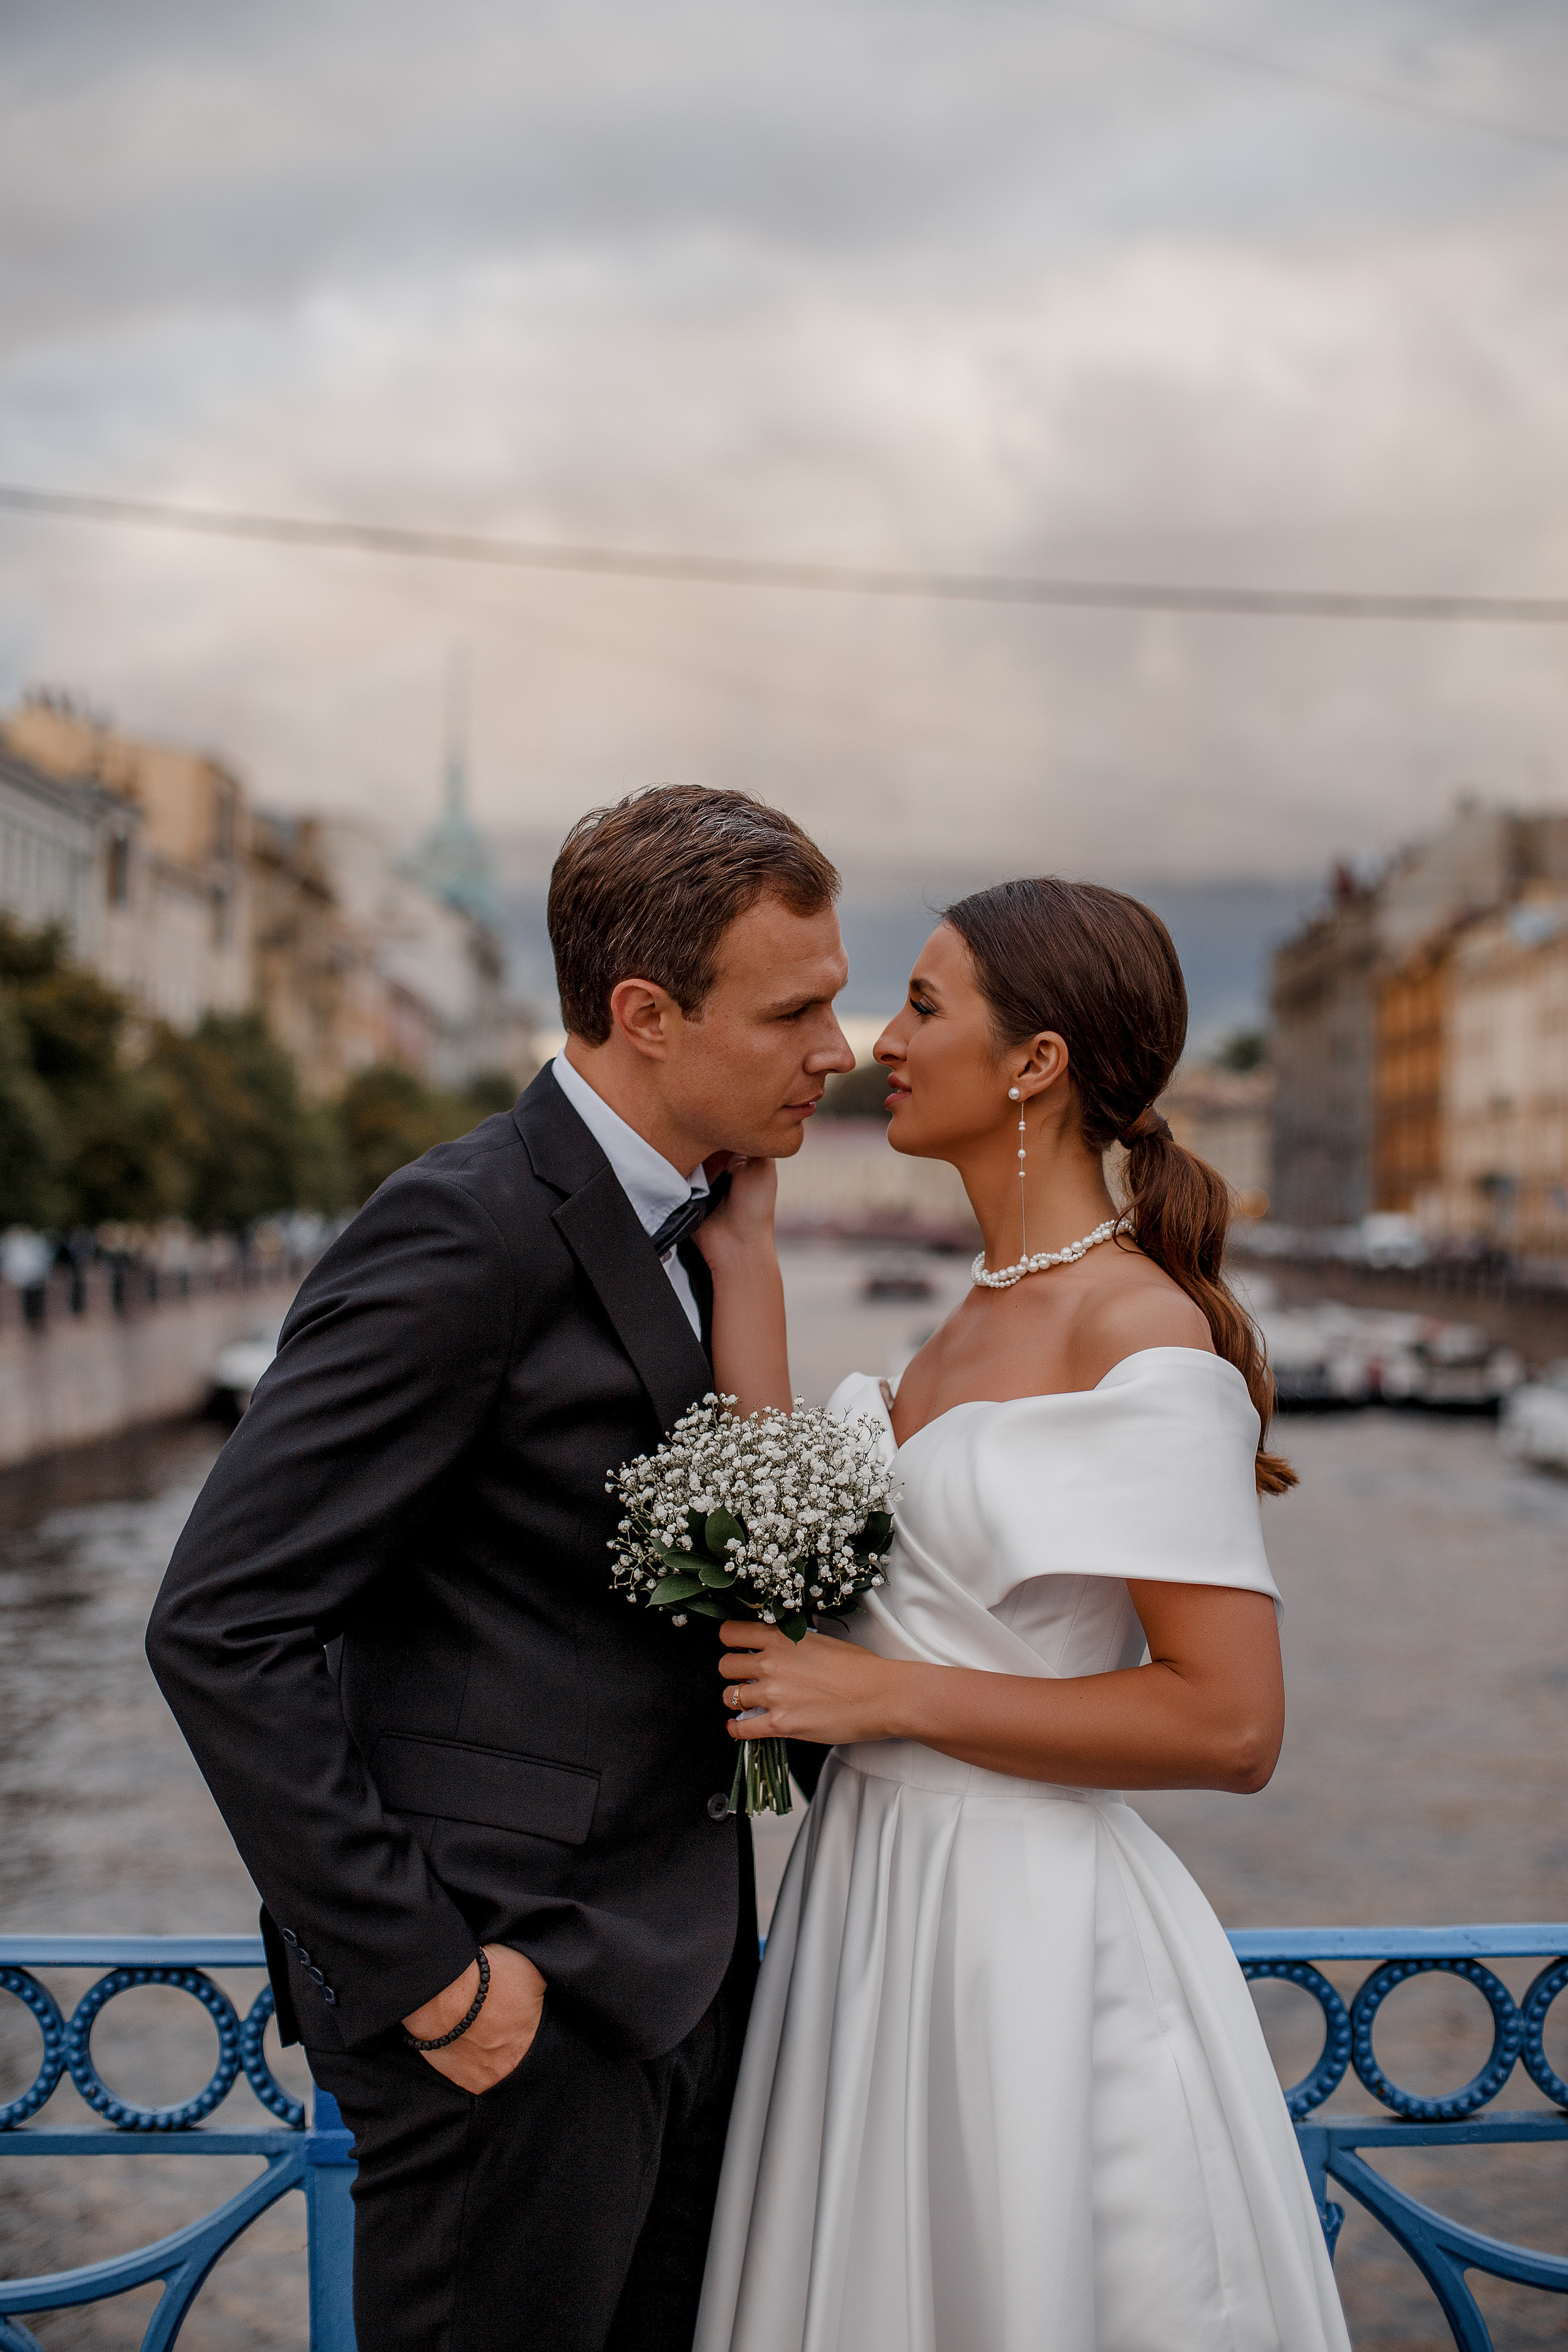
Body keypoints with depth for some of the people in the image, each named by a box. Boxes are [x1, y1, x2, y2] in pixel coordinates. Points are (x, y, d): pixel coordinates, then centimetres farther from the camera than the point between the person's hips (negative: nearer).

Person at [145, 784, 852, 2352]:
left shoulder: (680, 1230, 10)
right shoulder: (467, 1234, -19)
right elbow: (222, 1628, -22)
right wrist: (419, 1973, -20)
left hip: (673, 1972, 9)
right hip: (520, 1997, -8)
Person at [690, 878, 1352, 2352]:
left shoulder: (1144, 1336, -17)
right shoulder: (983, 1312, 9)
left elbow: (1230, 1722, -21)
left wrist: (894, 1693, -18)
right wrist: (739, 1254, 0)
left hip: (1028, 1930, -8)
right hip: (878, 1897, 8)